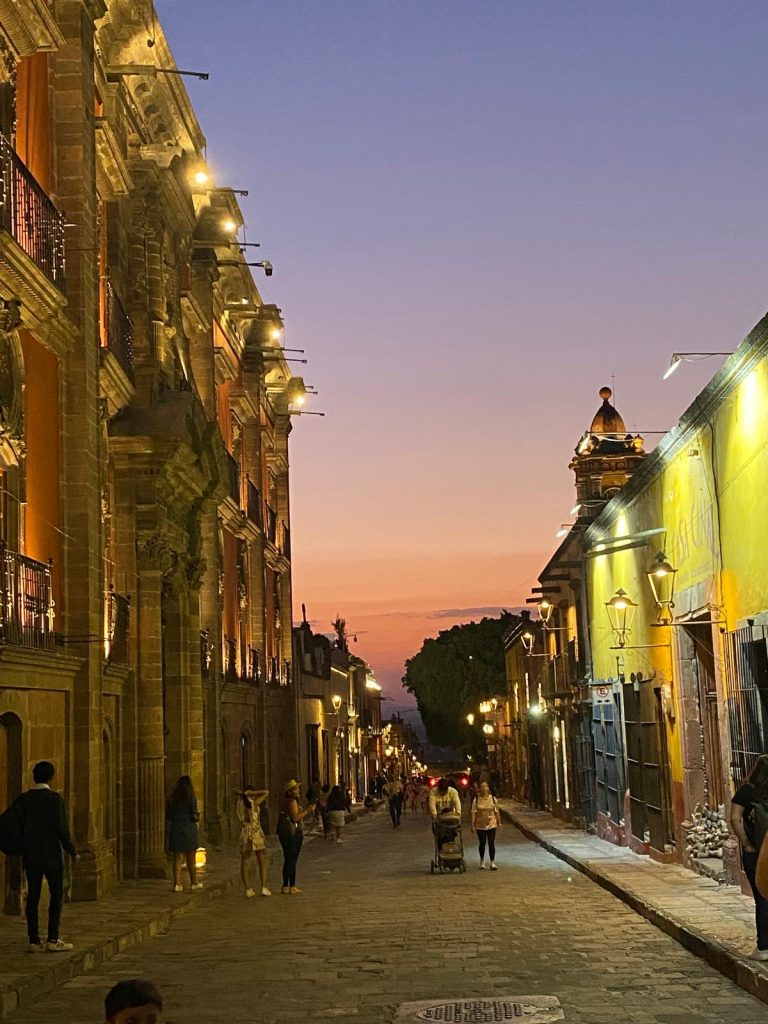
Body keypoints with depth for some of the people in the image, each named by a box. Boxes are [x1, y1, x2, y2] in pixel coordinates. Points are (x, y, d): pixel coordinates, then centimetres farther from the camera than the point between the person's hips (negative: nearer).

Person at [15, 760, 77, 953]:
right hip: (52, 856, -4)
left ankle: (34, 940, 6)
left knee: (33, 896, 7)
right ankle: (53, 940, -2)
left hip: (30, 856, 4)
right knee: (57, 895, 3)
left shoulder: (22, 799, 0)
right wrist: (73, 852, -3)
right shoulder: (55, 798, -12)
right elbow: (62, 828, -14)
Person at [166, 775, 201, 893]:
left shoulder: (173, 798, 3)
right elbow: (194, 816, -13)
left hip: (176, 830, 3)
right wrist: (198, 818, 9)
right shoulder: (191, 797, -10)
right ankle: (194, 882, 24)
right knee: (191, 858, 12)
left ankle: (177, 884, -4)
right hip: (189, 829, -3)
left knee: (177, 859, 5)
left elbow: (168, 816, 6)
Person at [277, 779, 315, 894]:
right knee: (292, 860, -6)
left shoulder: (285, 802, 17)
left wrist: (307, 810, 14)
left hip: (284, 833, 10)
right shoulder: (292, 801, -13)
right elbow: (295, 818, -20)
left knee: (287, 860, 14)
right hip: (293, 833, -10)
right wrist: (307, 810, -14)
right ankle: (292, 887, -5)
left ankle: (285, 887, 19)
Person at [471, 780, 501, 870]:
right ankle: (482, 861, 25)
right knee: (482, 843, 8)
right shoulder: (476, 799, -2)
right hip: (480, 825, 0)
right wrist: (473, 825, -9)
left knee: (491, 843, -3)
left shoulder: (493, 798, 2)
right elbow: (474, 813, -4)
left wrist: (499, 823, 6)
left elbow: (497, 811, 6)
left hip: (491, 824, 0)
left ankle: (492, 862, 2)